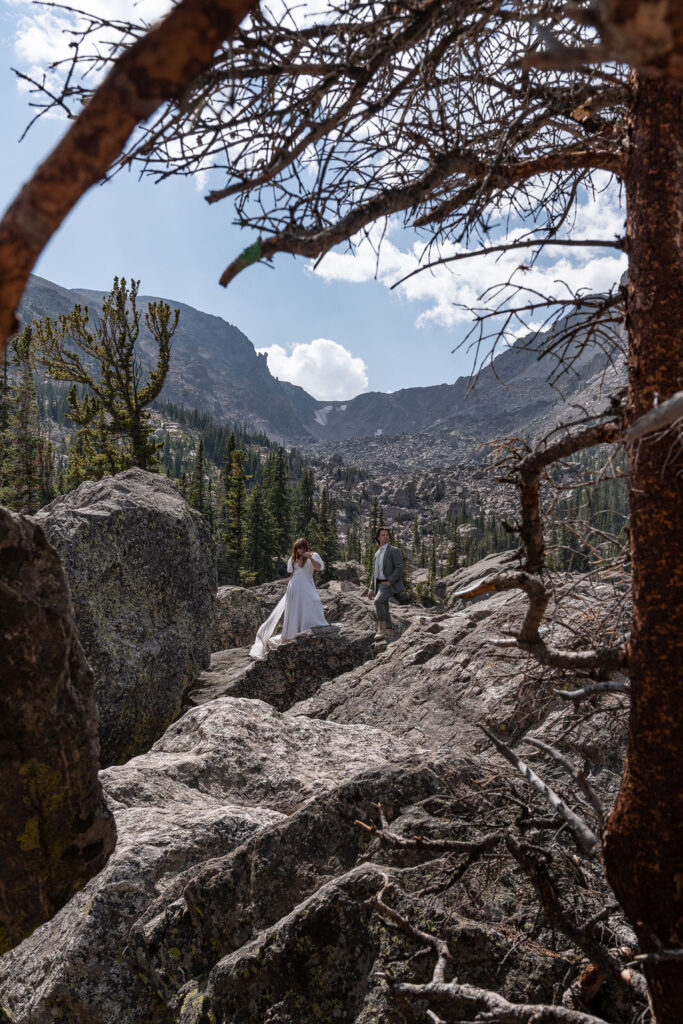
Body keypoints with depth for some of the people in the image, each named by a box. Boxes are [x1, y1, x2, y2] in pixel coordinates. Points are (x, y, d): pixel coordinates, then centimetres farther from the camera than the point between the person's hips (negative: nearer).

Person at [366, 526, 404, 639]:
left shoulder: (394, 550, -5)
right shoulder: (377, 553, 19)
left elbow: (400, 568, -13)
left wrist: (389, 581, -20)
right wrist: (371, 588, 14)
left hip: (389, 584, -8)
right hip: (379, 584, 8)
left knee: (378, 601, -27)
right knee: (383, 610, 6)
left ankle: (382, 628, -20)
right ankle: (389, 633, 13)